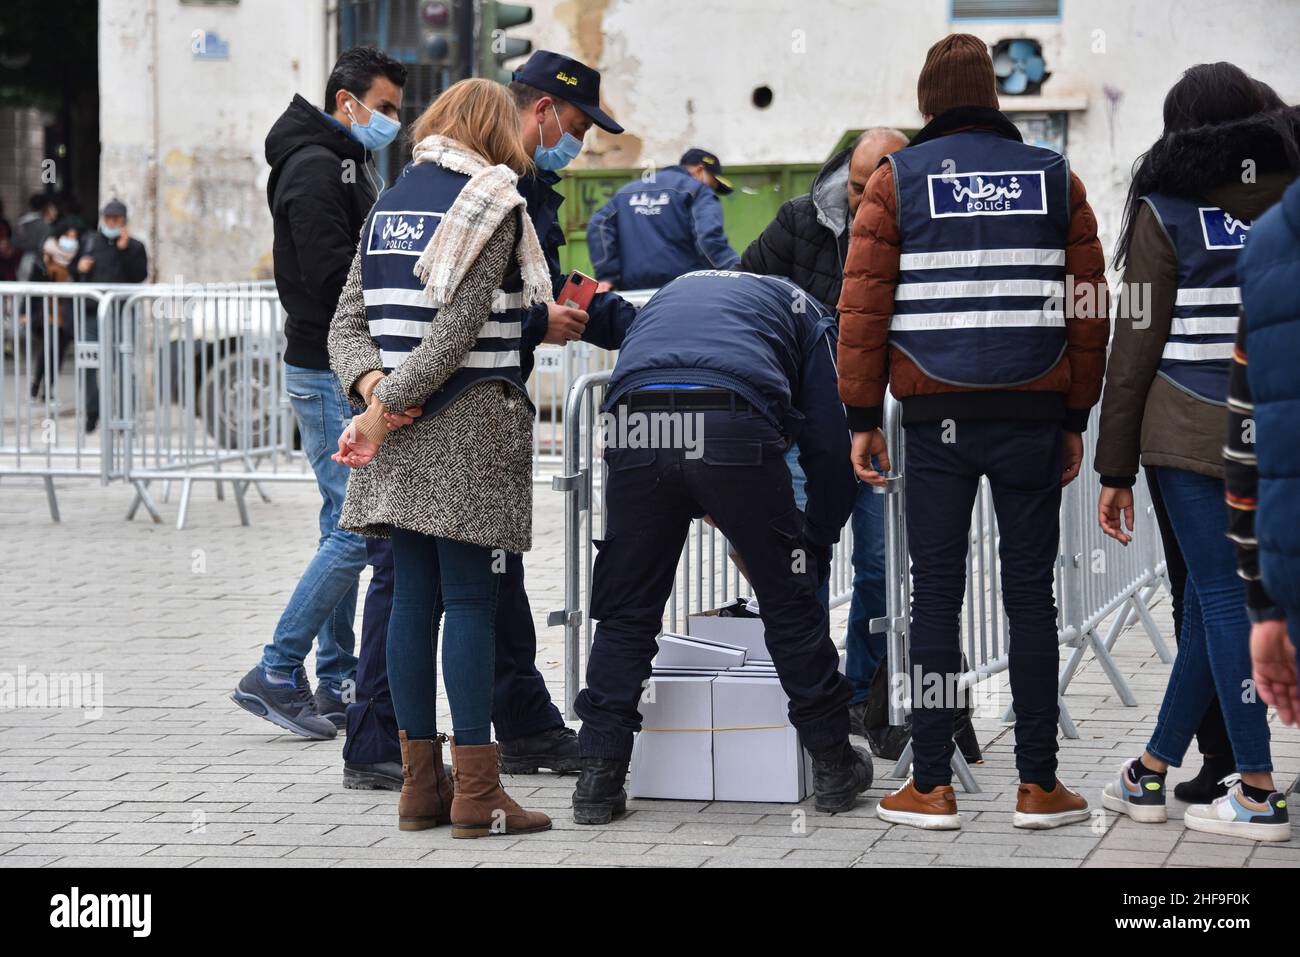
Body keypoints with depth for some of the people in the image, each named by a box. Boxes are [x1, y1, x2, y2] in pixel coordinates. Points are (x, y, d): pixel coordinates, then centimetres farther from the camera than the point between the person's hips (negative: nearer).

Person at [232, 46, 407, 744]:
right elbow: (331, 277, -22)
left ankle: (337, 684, 17)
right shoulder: (316, 167, -13)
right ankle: (276, 674, -7)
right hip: (329, 372, -11)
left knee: (350, 528, 12)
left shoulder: (350, 167, 19)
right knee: (356, 529, -12)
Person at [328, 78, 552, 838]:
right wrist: (384, 405, -12)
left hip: (404, 434, 6)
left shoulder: (388, 205, 14)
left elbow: (349, 319, 10)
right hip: (470, 425, -6)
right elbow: (457, 329, -15)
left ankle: (421, 785, 11)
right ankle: (476, 792, -4)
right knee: (471, 601, -5)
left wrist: (371, 384, -5)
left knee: (414, 597, 8)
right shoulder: (492, 206, -6)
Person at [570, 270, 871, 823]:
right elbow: (828, 442, 23)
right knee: (790, 606, 13)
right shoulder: (800, 308, 31)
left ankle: (599, 777, 11)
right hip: (738, 429, -2)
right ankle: (833, 766, 22)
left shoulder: (666, 295, 41)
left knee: (625, 613, 14)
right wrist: (817, 548, 31)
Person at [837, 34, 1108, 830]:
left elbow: (863, 305, -4)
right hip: (1035, 413, 1)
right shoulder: (1054, 178, 7)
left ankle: (932, 787, 4)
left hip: (937, 414, -1)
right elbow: (1090, 307, 4)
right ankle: (1039, 786, 7)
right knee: (1031, 594, 6)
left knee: (937, 594, 3)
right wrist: (1077, 418, 10)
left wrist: (862, 419, 1)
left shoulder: (897, 180, 2)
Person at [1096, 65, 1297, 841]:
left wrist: (1115, 467, 2)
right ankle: (1153, 771, 23)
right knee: (1214, 596, 13)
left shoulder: (1168, 210, -2)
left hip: (1195, 428, -3)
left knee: (1223, 599, 2)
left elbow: (1136, 346, -2)